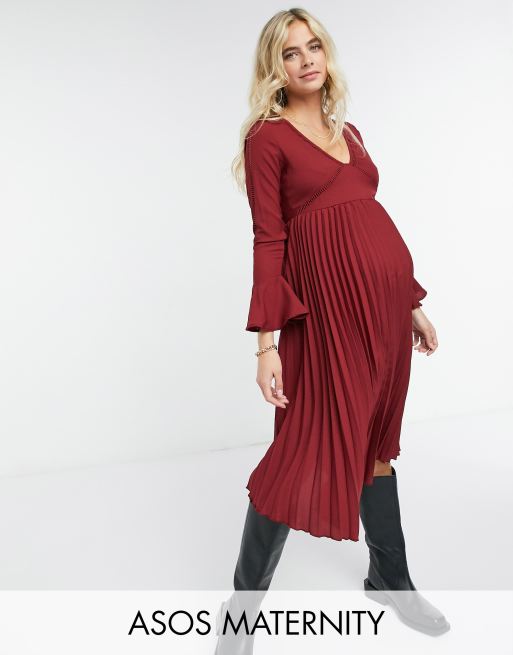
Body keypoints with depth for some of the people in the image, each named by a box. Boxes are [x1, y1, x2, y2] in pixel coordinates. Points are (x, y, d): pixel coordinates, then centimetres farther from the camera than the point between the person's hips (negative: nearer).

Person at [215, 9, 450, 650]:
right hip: (326, 295, -7)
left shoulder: (348, 132, 19)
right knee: (309, 448, -5)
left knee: (376, 440, 16)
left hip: (384, 294, 7)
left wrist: (412, 304, 18)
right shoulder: (267, 137, 0)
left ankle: (389, 578, 34)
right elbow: (268, 242, -8)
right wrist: (267, 340, -15)